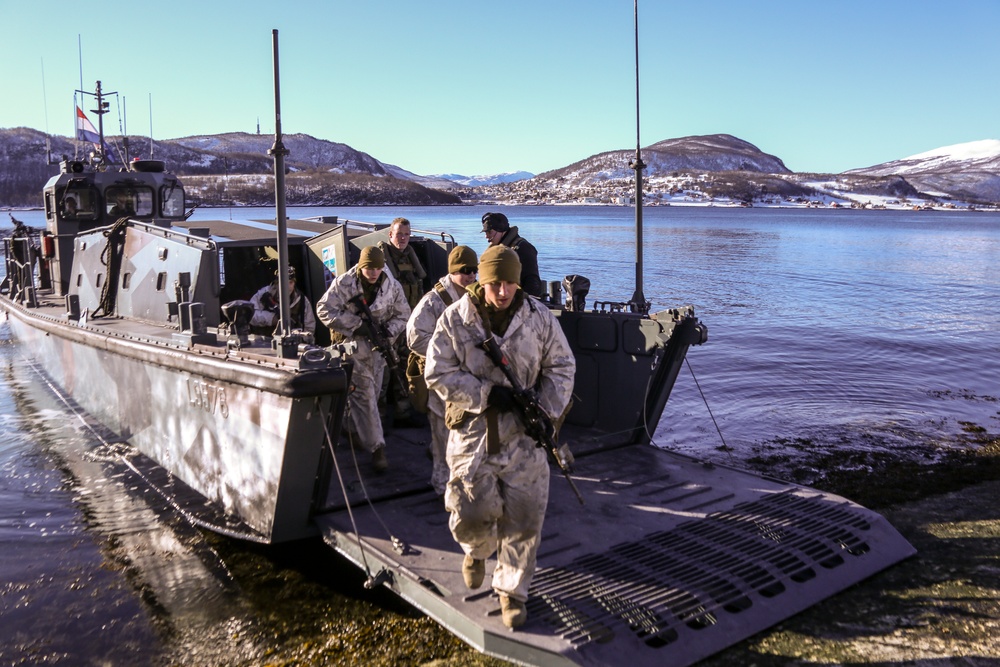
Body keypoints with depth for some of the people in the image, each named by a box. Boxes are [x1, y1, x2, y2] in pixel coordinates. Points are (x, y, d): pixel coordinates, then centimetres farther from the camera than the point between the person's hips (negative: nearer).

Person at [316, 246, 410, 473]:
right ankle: (377, 447, -10)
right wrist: (357, 325, -19)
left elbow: (402, 315, 7)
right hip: (352, 343, -4)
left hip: (377, 345, 4)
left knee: (371, 393, 11)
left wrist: (388, 332, -13)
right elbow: (324, 310, -13)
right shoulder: (344, 283, -10)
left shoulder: (392, 286, -1)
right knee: (363, 393, -11)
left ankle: (357, 432, 34)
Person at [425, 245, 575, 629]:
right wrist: (487, 394, -16)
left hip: (523, 433, 1)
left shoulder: (539, 318, -2)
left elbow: (562, 367, 6)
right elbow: (438, 374, -7)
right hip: (473, 431, -1)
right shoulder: (454, 319, -6)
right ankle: (478, 550, 42)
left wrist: (546, 411, -8)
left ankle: (513, 591, 24)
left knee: (524, 520, 3)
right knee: (471, 514, 4)